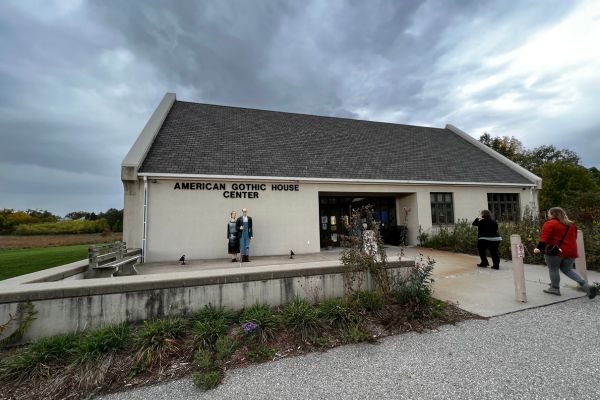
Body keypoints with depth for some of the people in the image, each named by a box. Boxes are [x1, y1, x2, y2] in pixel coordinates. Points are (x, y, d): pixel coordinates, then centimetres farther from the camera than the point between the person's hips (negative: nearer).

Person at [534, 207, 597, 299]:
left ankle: (555, 288, 11)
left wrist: (539, 248, -17)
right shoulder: (571, 225, 16)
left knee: (553, 269, 5)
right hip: (570, 252, 8)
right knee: (567, 269, 21)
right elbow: (573, 238, 23)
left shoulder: (549, 224, -9)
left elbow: (544, 238, -17)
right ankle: (586, 286, 10)